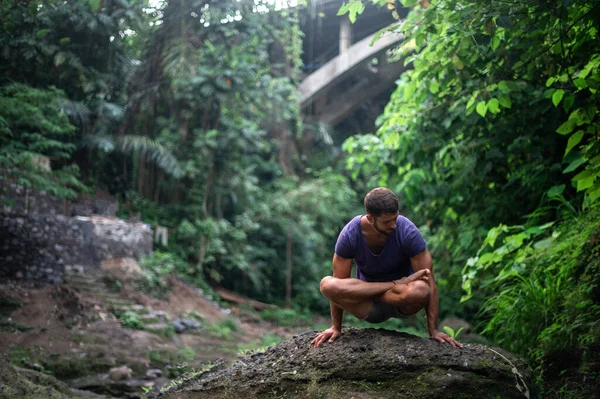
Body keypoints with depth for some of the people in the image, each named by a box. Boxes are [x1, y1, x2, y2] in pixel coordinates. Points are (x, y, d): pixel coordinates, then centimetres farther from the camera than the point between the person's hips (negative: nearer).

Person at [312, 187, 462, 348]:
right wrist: (336, 327, -9)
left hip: (401, 305, -2)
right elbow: (339, 284, -10)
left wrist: (433, 330, -20)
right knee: (327, 285, -29)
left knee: (420, 290, -39)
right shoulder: (350, 234, -18)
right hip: (370, 309, 2)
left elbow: (429, 280, -19)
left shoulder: (407, 231, -22)